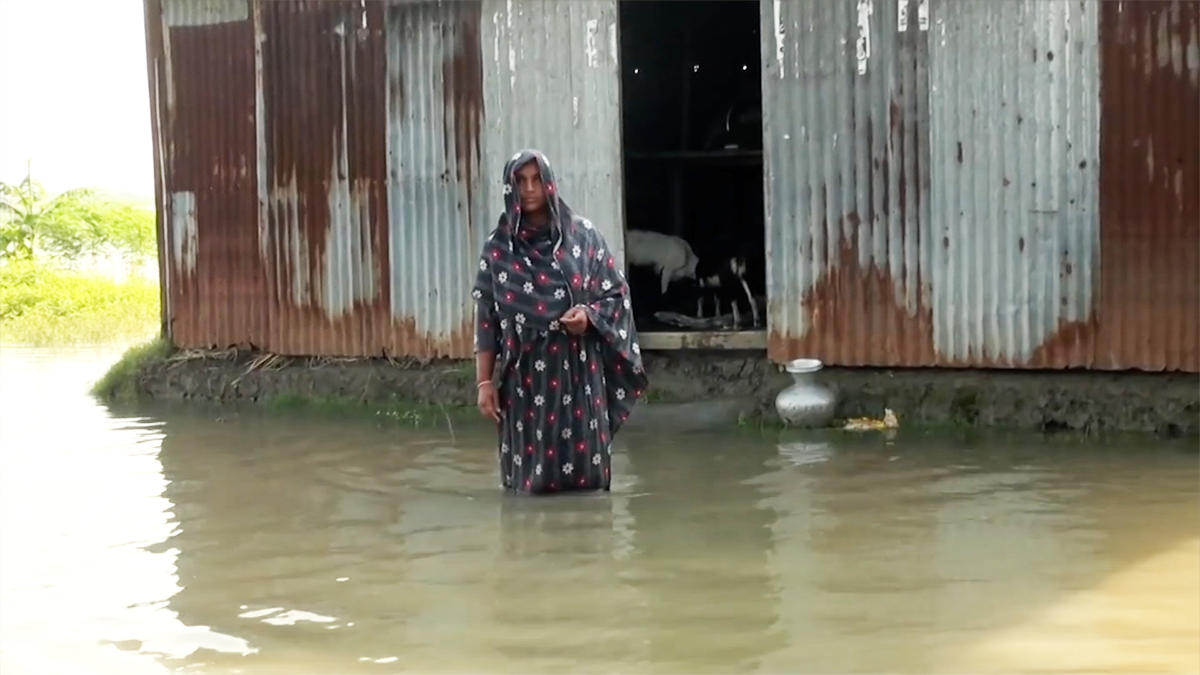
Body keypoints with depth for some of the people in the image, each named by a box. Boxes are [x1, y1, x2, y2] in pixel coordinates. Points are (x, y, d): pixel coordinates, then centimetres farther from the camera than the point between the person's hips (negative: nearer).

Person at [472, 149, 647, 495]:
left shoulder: (584, 235, 3)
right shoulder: (497, 247, 5)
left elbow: (617, 292, 7)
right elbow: (486, 318, 5)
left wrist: (588, 314, -14)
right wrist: (485, 381, -1)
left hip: (578, 369, 0)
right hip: (524, 373, 0)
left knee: (585, 471, -1)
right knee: (531, 481, -1)